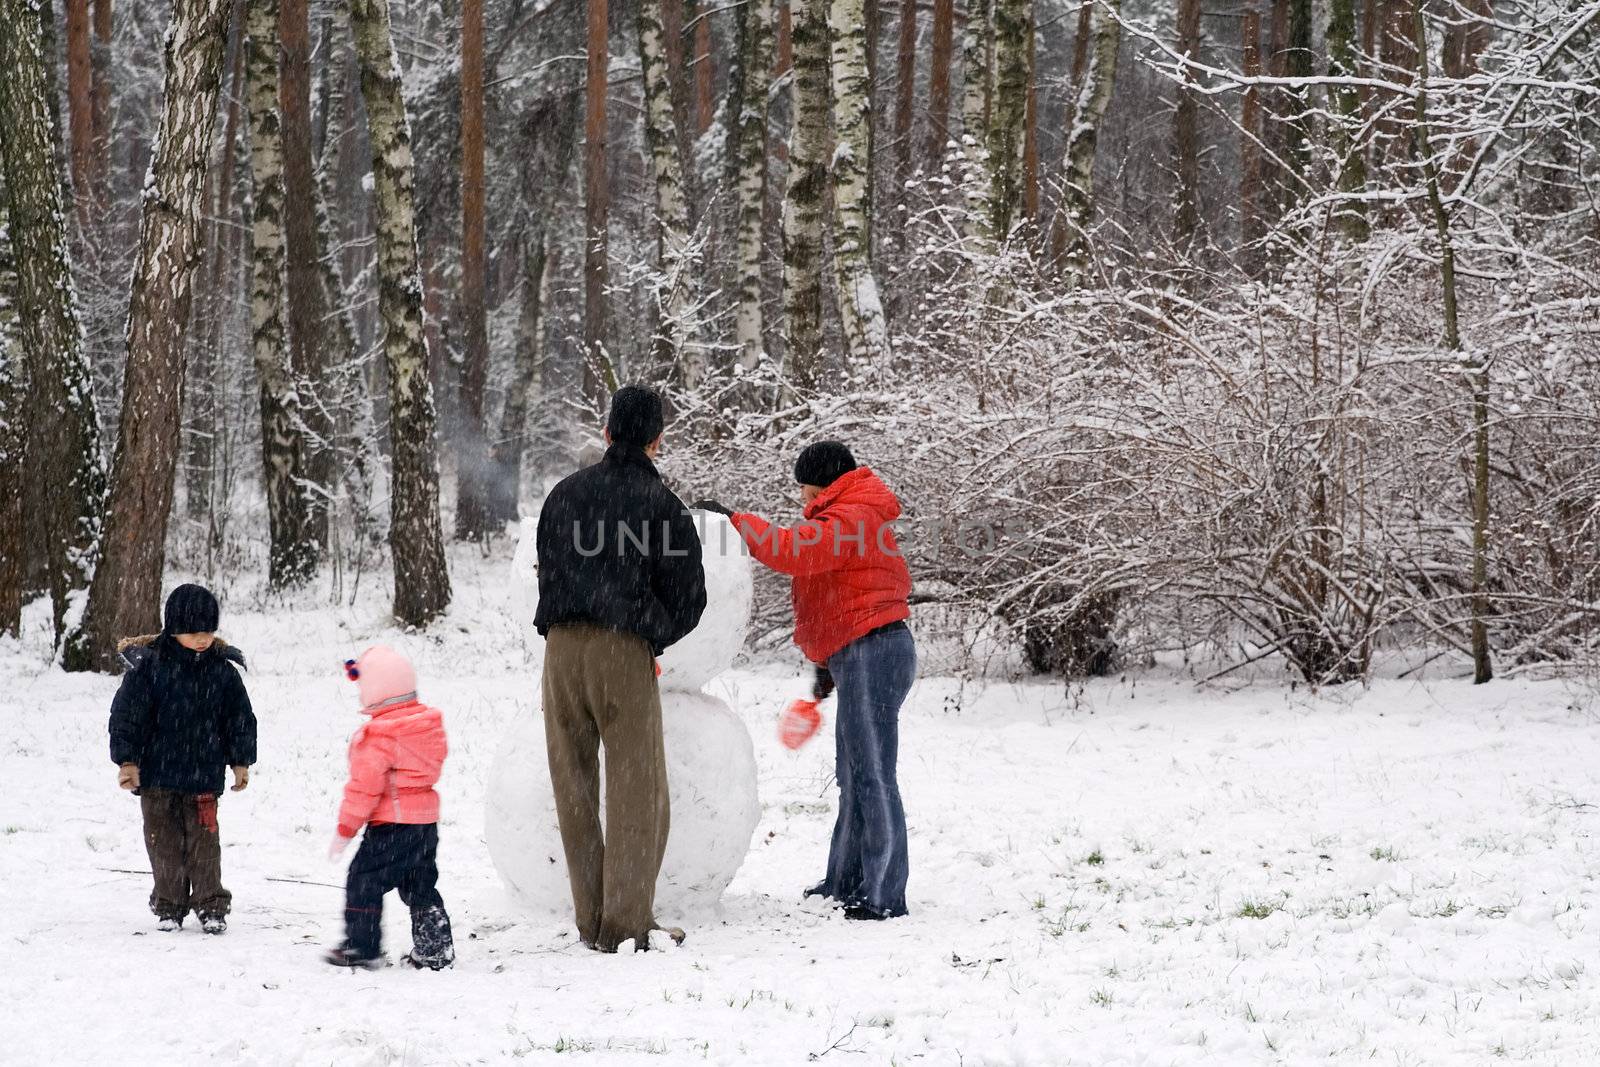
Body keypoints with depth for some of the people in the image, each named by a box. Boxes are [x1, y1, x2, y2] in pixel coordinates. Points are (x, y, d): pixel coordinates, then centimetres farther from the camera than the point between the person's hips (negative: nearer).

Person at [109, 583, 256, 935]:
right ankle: (169, 906, 15)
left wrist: (241, 761, 11)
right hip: (157, 774, -1)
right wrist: (127, 761, -8)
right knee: (165, 841, 5)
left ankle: (210, 906, 6)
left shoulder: (223, 668, 0)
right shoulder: (148, 664, -9)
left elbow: (240, 718, 11)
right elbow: (127, 714, -6)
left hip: (204, 774, 1)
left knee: (204, 840, -1)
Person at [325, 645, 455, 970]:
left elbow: (365, 785, -17)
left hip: (390, 823, -8)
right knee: (421, 886, 16)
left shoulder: (378, 735, -17)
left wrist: (345, 829, -10)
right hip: (426, 821, 9)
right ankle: (435, 950, 16)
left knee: (364, 881, 0)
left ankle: (362, 946, 0)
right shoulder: (431, 723, 9)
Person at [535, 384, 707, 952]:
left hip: (561, 648, 4)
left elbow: (546, 571, 17)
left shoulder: (565, 492, 13)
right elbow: (688, 596, 1)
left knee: (574, 787, 9)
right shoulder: (663, 504, 1)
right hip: (624, 649, -4)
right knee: (637, 789, 0)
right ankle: (626, 921, -6)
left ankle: (591, 919, 8)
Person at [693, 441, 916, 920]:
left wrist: (734, 520, -18)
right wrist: (827, 662, 27)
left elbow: (792, 552, -26)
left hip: (871, 654, -11)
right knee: (853, 775, 17)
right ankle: (846, 883, 25)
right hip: (860, 657, 11)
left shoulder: (850, 518, -12)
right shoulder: (852, 516, 23)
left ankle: (883, 894, -11)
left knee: (871, 775, -11)